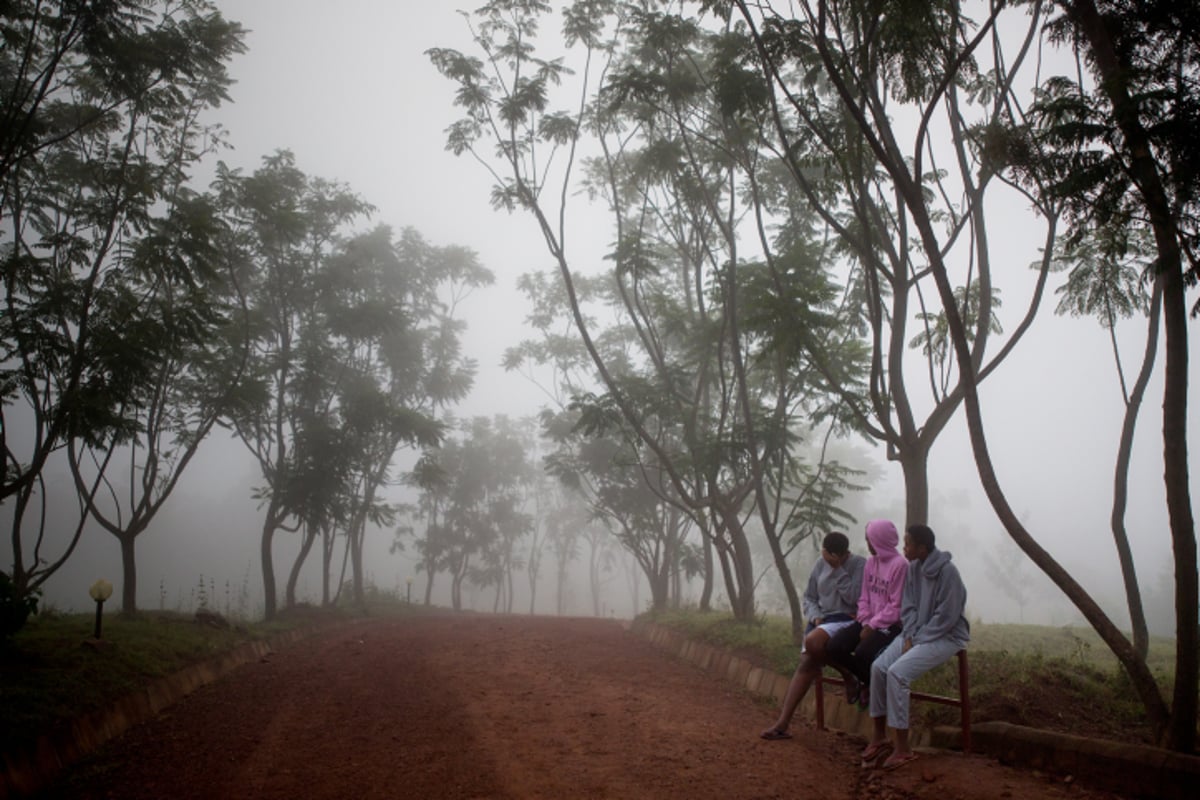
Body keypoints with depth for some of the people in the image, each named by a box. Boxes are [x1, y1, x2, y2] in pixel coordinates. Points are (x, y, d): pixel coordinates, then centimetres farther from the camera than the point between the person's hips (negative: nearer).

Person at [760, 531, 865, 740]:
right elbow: (808, 597, 17)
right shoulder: (821, 565, 12)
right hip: (821, 620, 6)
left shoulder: (860, 565, -5)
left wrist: (838, 568, -15)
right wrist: (815, 616, -2)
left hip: (847, 620, -6)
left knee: (812, 641, -32)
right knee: (807, 663, -12)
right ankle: (783, 722, -15)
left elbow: (853, 597, -17)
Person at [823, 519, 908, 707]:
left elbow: (896, 606, -14)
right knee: (833, 648, -16)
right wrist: (865, 623, -5)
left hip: (889, 625, -6)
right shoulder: (871, 562, 10)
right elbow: (864, 598, 11)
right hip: (869, 622, 6)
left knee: (863, 653, -31)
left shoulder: (900, 564, -13)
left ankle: (870, 685, 3)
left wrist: (873, 626, -16)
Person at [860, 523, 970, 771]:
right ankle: (879, 737, 0)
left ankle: (902, 748, -16)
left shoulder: (947, 572, -20)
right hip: (918, 632, 8)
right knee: (878, 667, -12)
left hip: (946, 636, -8)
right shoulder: (913, 568, 5)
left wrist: (917, 640, -17)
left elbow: (946, 618, -19)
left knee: (897, 672, -26)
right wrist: (909, 637, -5)